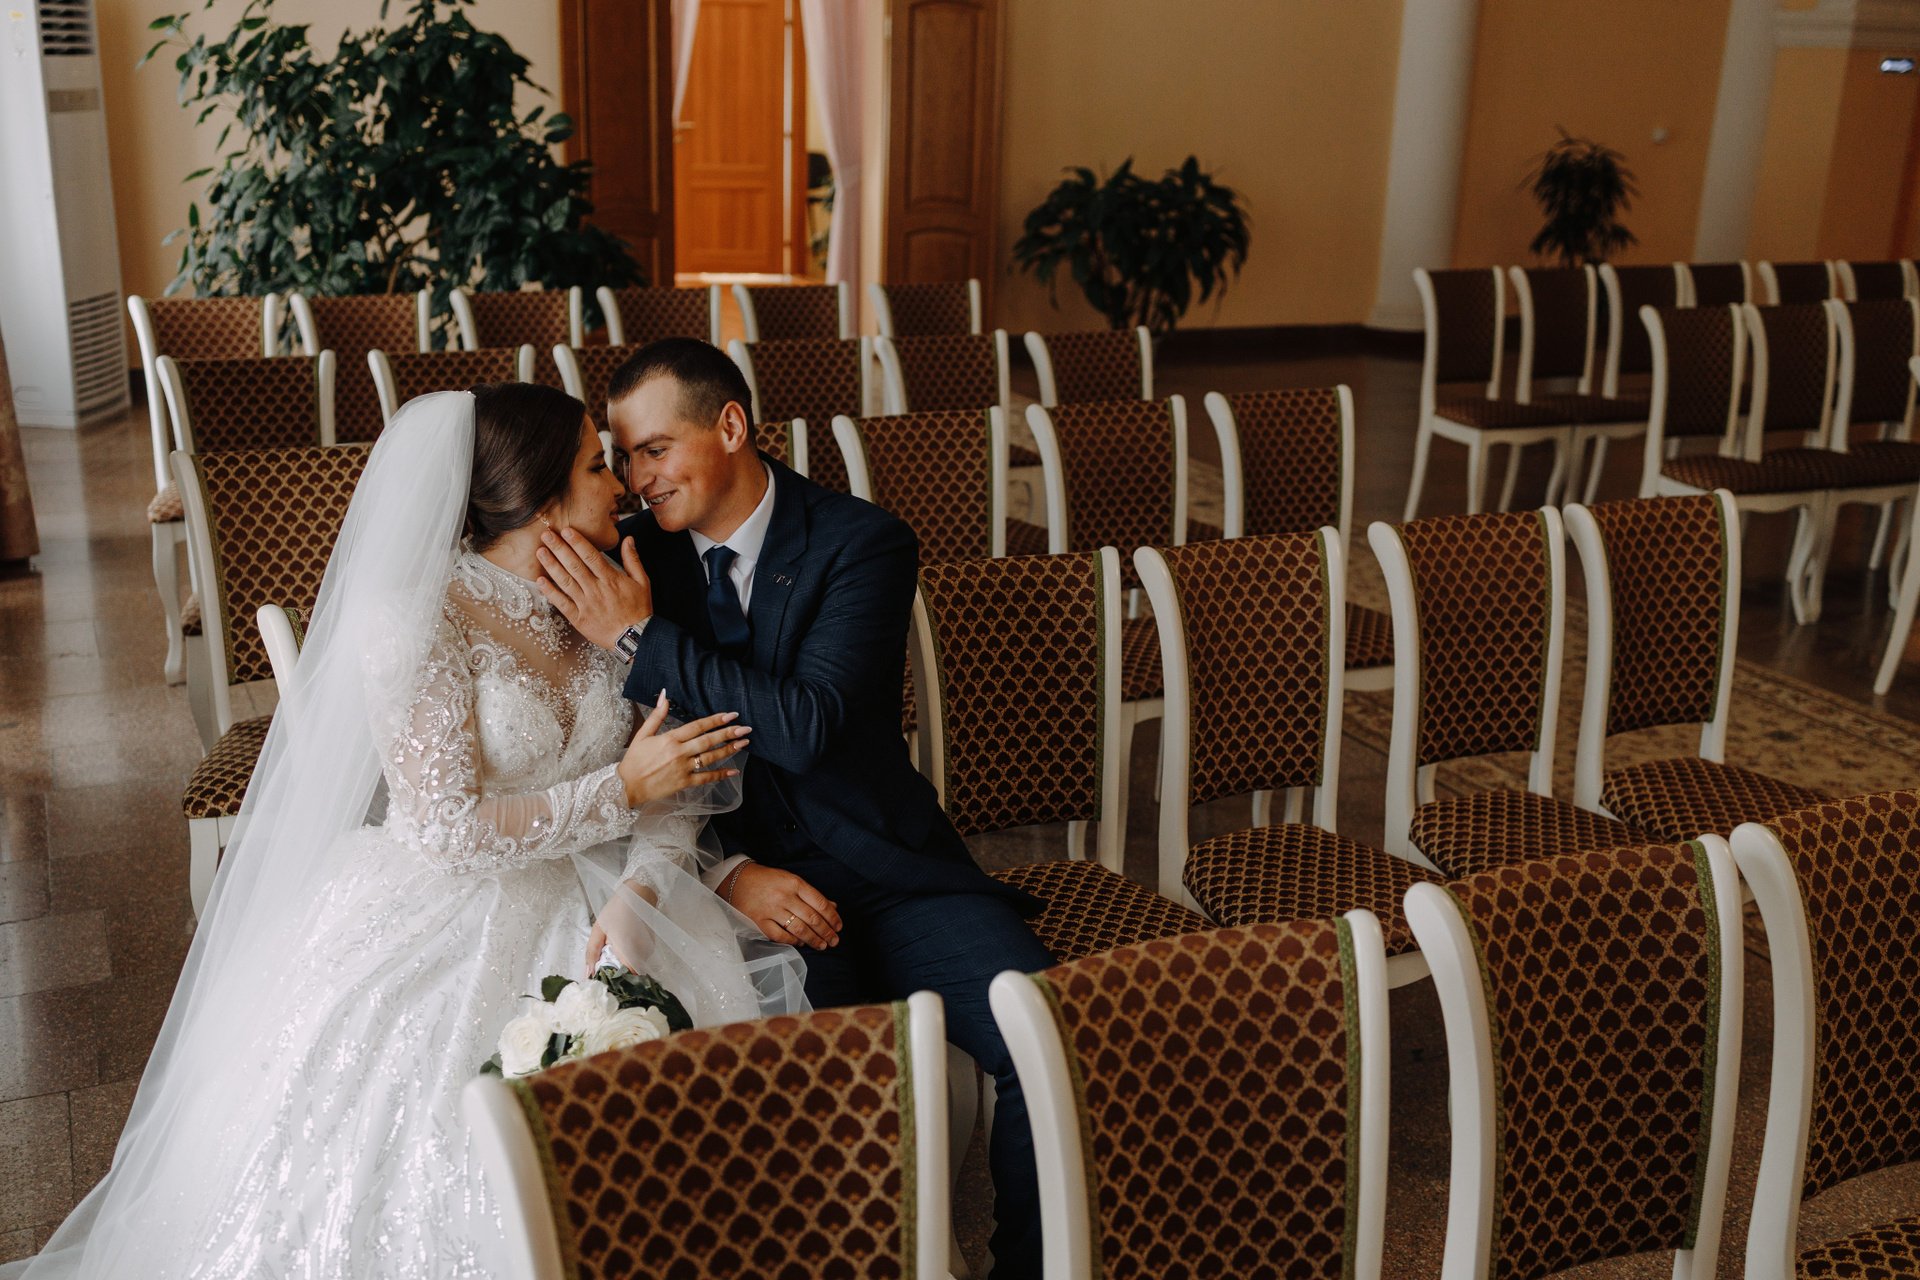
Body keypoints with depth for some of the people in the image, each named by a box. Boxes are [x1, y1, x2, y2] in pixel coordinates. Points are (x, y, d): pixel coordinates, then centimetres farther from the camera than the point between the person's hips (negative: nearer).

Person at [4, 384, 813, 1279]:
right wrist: (621, 789, -16)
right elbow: (449, 826, -18)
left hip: (571, 904, 6)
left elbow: (672, 784, 5)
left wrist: (644, 886, -13)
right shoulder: (415, 616, -14)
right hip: (436, 928, -5)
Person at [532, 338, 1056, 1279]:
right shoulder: (630, 557, 6)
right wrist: (732, 870, -12)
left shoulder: (863, 542, -4)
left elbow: (805, 726, -17)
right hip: (747, 883, 0)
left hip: (893, 873, 0)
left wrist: (641, 638, -20)